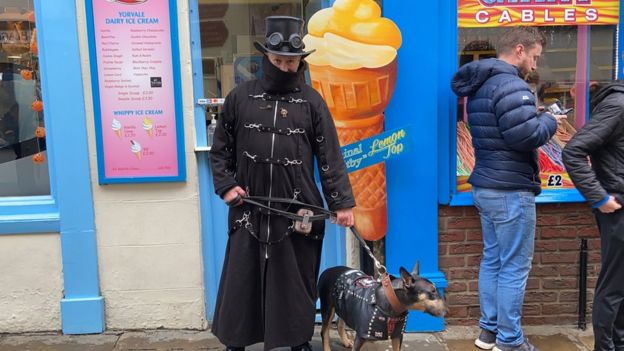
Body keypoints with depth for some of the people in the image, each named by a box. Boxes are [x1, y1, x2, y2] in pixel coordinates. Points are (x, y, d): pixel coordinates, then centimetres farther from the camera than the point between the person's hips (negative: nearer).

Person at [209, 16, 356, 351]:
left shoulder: (312, 102, 2)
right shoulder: (240, 97, 4)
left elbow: (330, 157, 0)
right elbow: (220, 150, 11)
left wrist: (342, 202, -6)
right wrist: (225, 185, -1)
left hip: (299, 211, 0)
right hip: (249, 210, 1)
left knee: (297, 282, 11)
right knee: (240, 281, 9)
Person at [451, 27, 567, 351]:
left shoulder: (480, 85, 14)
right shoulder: (510, 85, -17)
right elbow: (526, 136, -23)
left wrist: (535, 116, 9)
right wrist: (550, 121, -5)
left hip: (486, 187, 10)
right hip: (511, 191, -10)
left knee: (492, 260, 16)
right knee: (514, 267, 0)